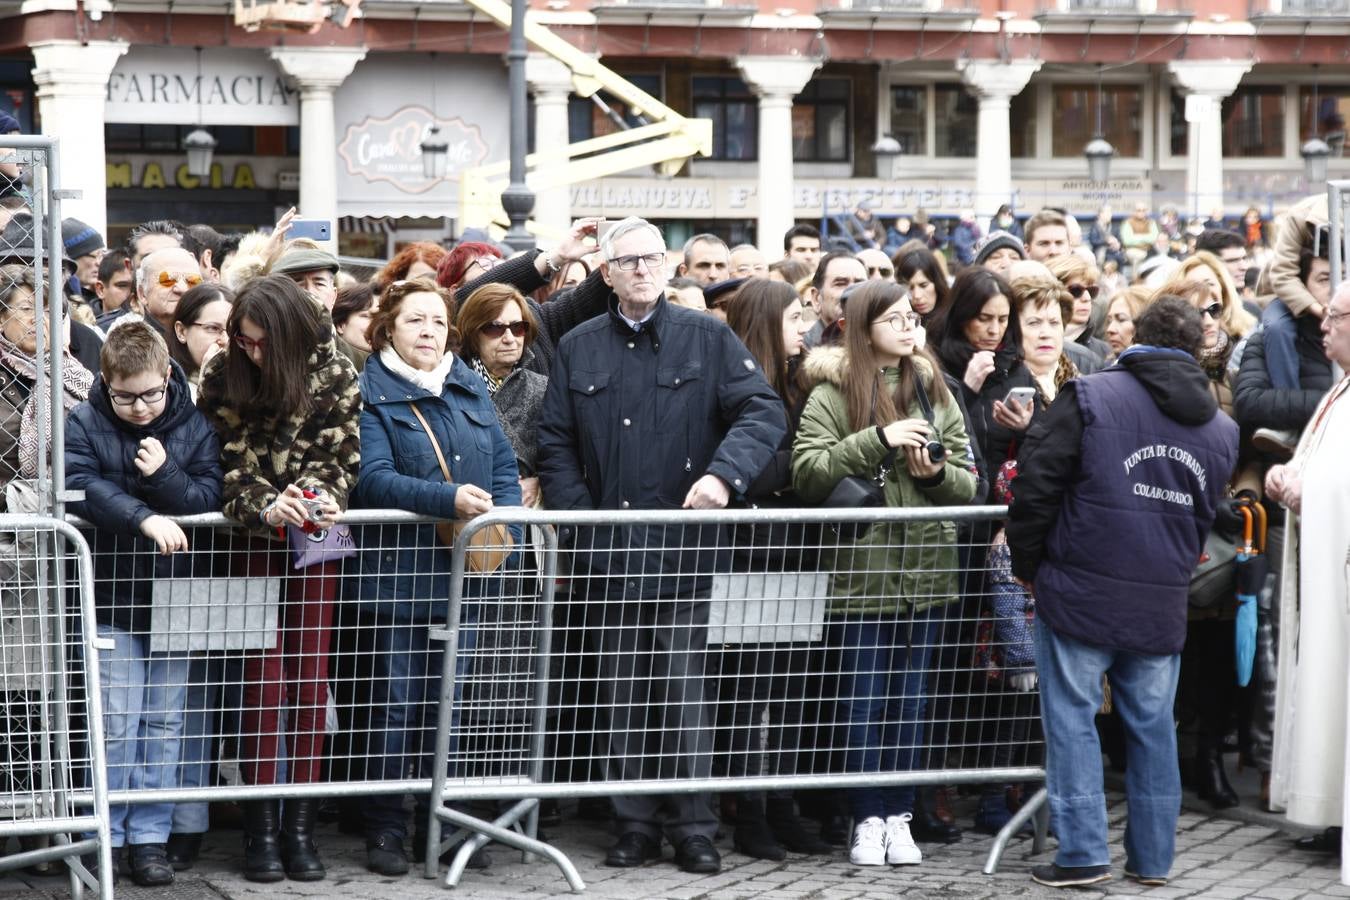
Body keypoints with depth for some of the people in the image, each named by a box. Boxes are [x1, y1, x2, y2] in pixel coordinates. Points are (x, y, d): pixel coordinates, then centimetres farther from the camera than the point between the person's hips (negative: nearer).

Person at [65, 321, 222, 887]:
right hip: (112, 596, -2)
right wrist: (145, 518, -32)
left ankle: (150, 836, 13)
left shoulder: (194, 426, 1)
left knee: (164, 723, 7)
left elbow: (210, 497, -3)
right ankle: (107, 837, 8)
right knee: (117, 724, -2)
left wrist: (165, 477, -21)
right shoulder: (84, 425, -4)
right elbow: (82, 489, -19)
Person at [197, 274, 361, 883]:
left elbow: (340, 456, -4)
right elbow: (229, 461, -8)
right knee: (264, 678, -5)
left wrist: (321, 497, -24)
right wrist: (265, 508, -24)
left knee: (312, 679, 1)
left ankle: (300, 826, 7)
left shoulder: (335, 377, -5)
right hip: (256, 537, 0)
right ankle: (262, 827, 0)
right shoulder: (223, 377, -4)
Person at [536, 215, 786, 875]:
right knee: (621, 697, 7)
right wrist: (580, 518, -5)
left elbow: (763, 412, -6)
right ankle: (634, 825, 14)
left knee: (685, 692, -3)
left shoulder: (707, 339, 4)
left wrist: (724, 474, -23)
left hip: (684, 550, -2)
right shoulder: (579, 350, 10)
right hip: (607, 552, 2)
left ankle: (693, 828, 4)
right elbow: (555, 446, 9)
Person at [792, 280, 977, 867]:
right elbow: (806, 472, -16)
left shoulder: (933, 390, 9)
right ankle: (868, 819, 11)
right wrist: (879, 439, -21)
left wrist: (937, 473, -12)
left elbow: (968, 482, 9)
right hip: (860, 569, -3)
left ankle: (899, 817, 16)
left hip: (925, 569, 4)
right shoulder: (834, 393, -3)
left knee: (909, 698, 9)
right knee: (862, 699, 3)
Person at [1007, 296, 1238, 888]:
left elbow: (1037, 484, -9)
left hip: (1080, 593, -4)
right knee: (1152, 727, 12)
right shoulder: (1220, 428, 10)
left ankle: (1083, 853, -1)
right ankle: (1152, 858, 17)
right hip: (1163, 605, 5)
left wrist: (1026, 563, 4)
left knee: (1072, 718, 2)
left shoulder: (1090, 397, -7)